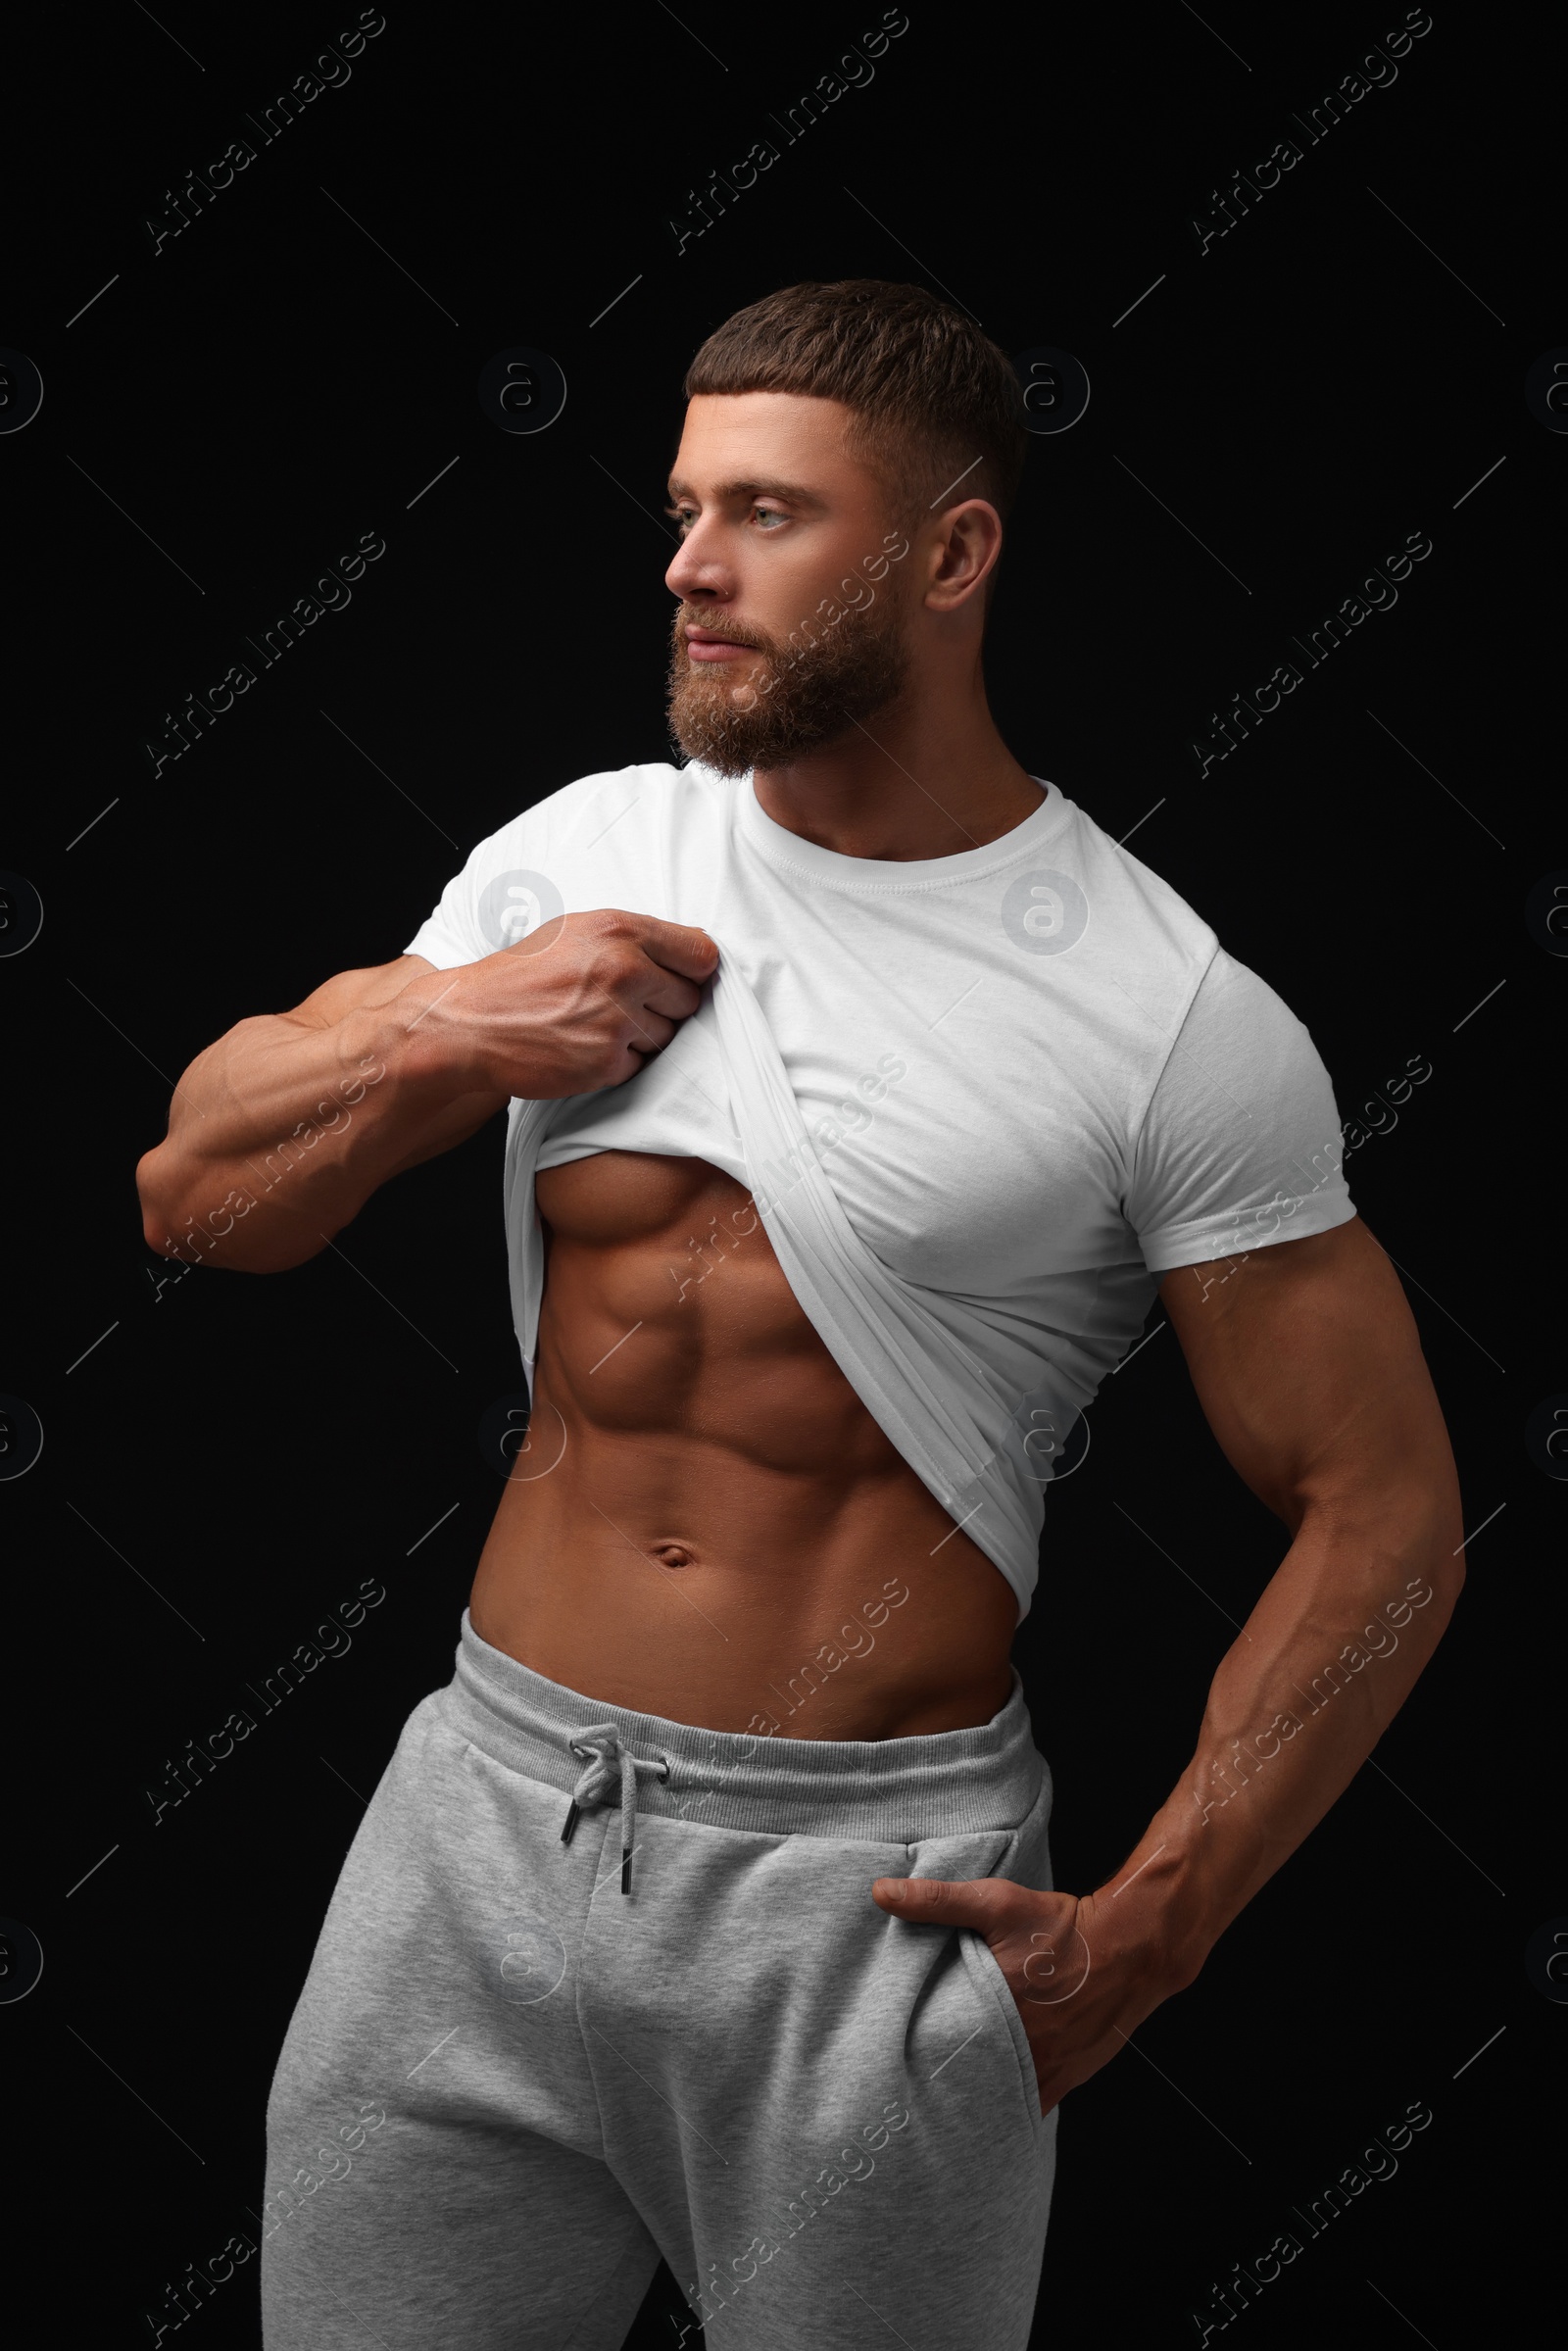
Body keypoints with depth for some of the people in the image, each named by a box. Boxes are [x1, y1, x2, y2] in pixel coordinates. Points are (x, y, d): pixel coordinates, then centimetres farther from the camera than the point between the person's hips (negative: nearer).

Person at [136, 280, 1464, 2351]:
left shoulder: (1173, 1019, -9)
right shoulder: (575, 859, 4)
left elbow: (1382, 1520, -6)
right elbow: (202, 1195, 11)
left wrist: (1145, 1935, -12)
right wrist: (441, 1034, -8)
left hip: (875, 1894, -3)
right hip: (488, 1814, 4)